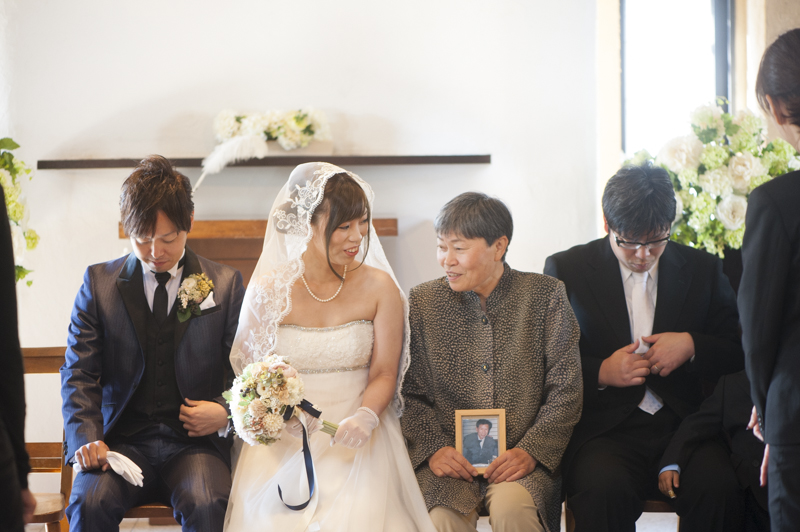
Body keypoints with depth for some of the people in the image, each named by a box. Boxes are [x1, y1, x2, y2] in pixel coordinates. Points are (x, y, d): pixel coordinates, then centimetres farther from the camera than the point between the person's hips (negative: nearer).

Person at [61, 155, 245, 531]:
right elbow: (79, 374, 4)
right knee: (90, 502, -31)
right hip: (121, 440, 1)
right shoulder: (99, 283, 8)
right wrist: (86, 437, -14)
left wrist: (226, 410, -10)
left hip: (195, 440, 0)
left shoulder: (225, 284, 8)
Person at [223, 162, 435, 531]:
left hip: (356, 436, 0)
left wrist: (365, 416, -18)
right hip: (283, 438, 0)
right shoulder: (268, 292, -3)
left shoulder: (379, 288, 0)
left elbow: (384, 373, 3)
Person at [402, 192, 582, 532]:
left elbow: (566, 390, 0)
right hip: (449, 459, 0)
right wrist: (433, 448, -9)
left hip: (521, 457, 0)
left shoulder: (546, 297, 2)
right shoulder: (423, 302, 7)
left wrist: (530, 451, -12)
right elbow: (410, 394, 8)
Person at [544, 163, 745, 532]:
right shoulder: (566, 270, 10)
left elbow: (740, 352, 16)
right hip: (604, 428, -2)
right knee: (605, 488, -36)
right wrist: (601, 373, -10)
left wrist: (691, 346, -4)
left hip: (684, 423, 2)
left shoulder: (702, 270, 16)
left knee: (717, 485, -31)